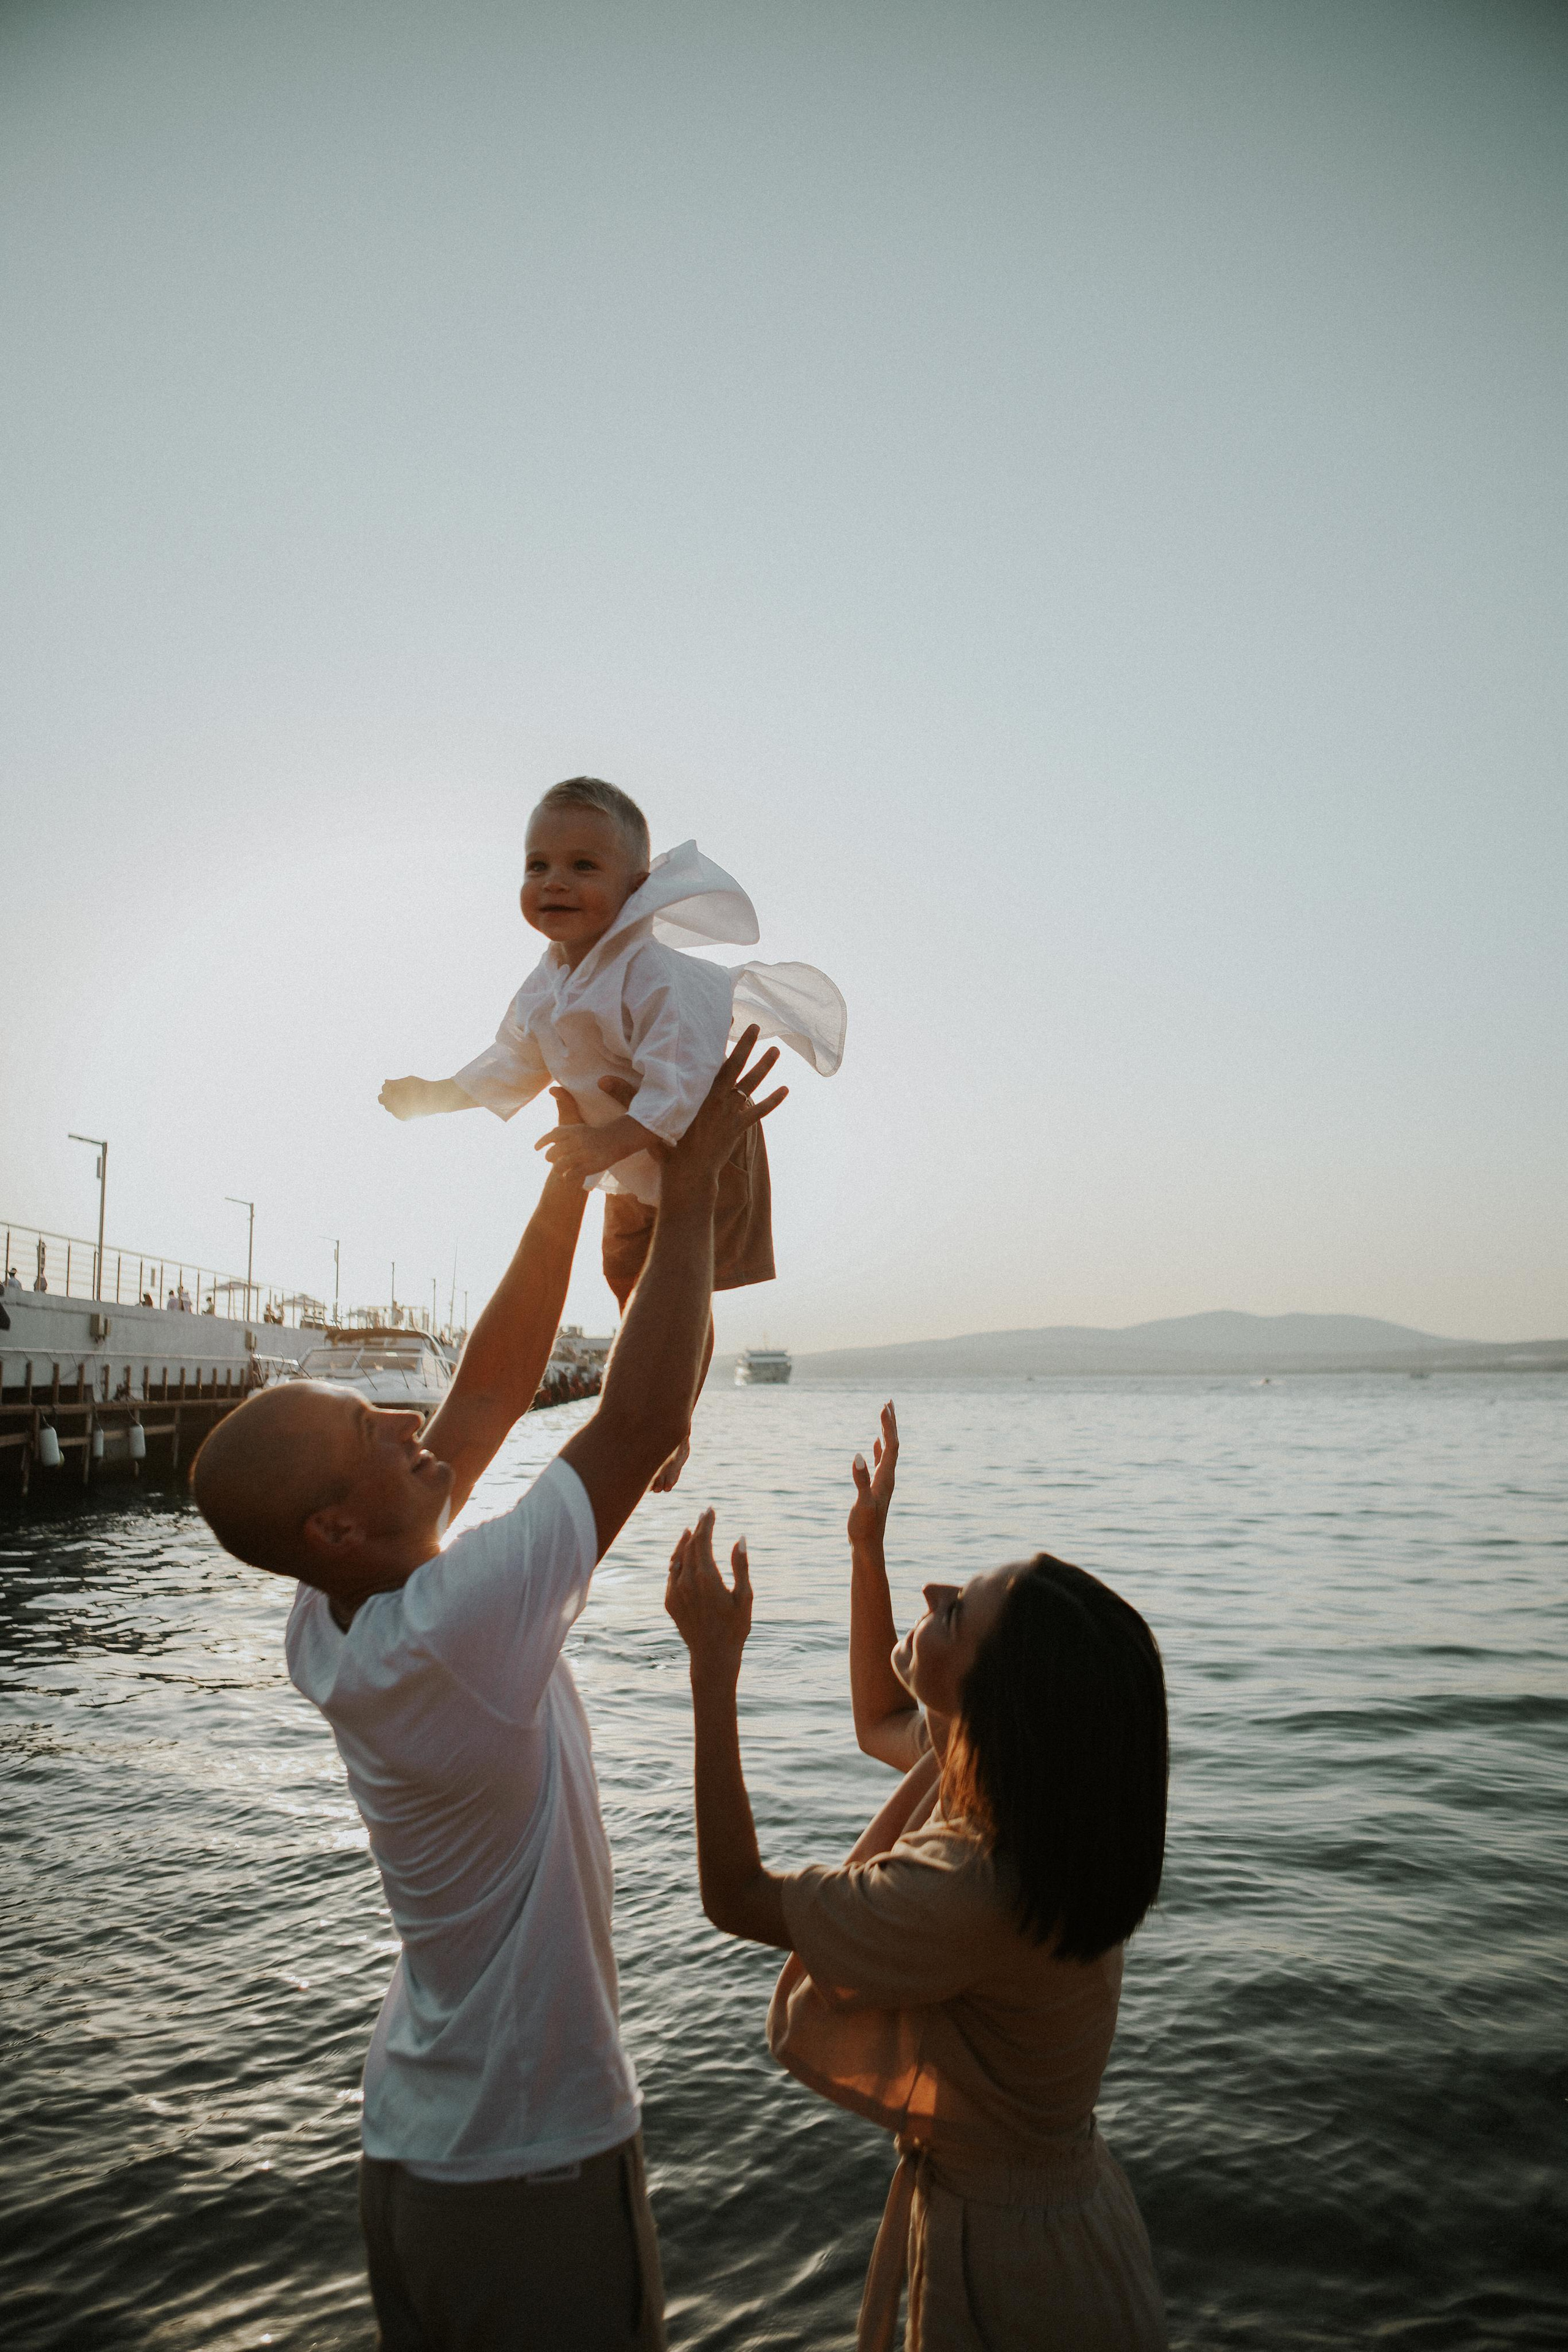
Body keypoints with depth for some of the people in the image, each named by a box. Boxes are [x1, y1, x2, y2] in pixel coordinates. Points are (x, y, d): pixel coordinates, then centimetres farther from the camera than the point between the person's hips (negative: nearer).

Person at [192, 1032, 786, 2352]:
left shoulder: (332, 1624, -8)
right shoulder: (443, 1633, -33)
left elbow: (490, 1395, -5)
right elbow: (645, 1421, -32)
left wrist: (574, 1178, -5)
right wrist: (691, 1186, -25)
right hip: (536, 2172, -8)